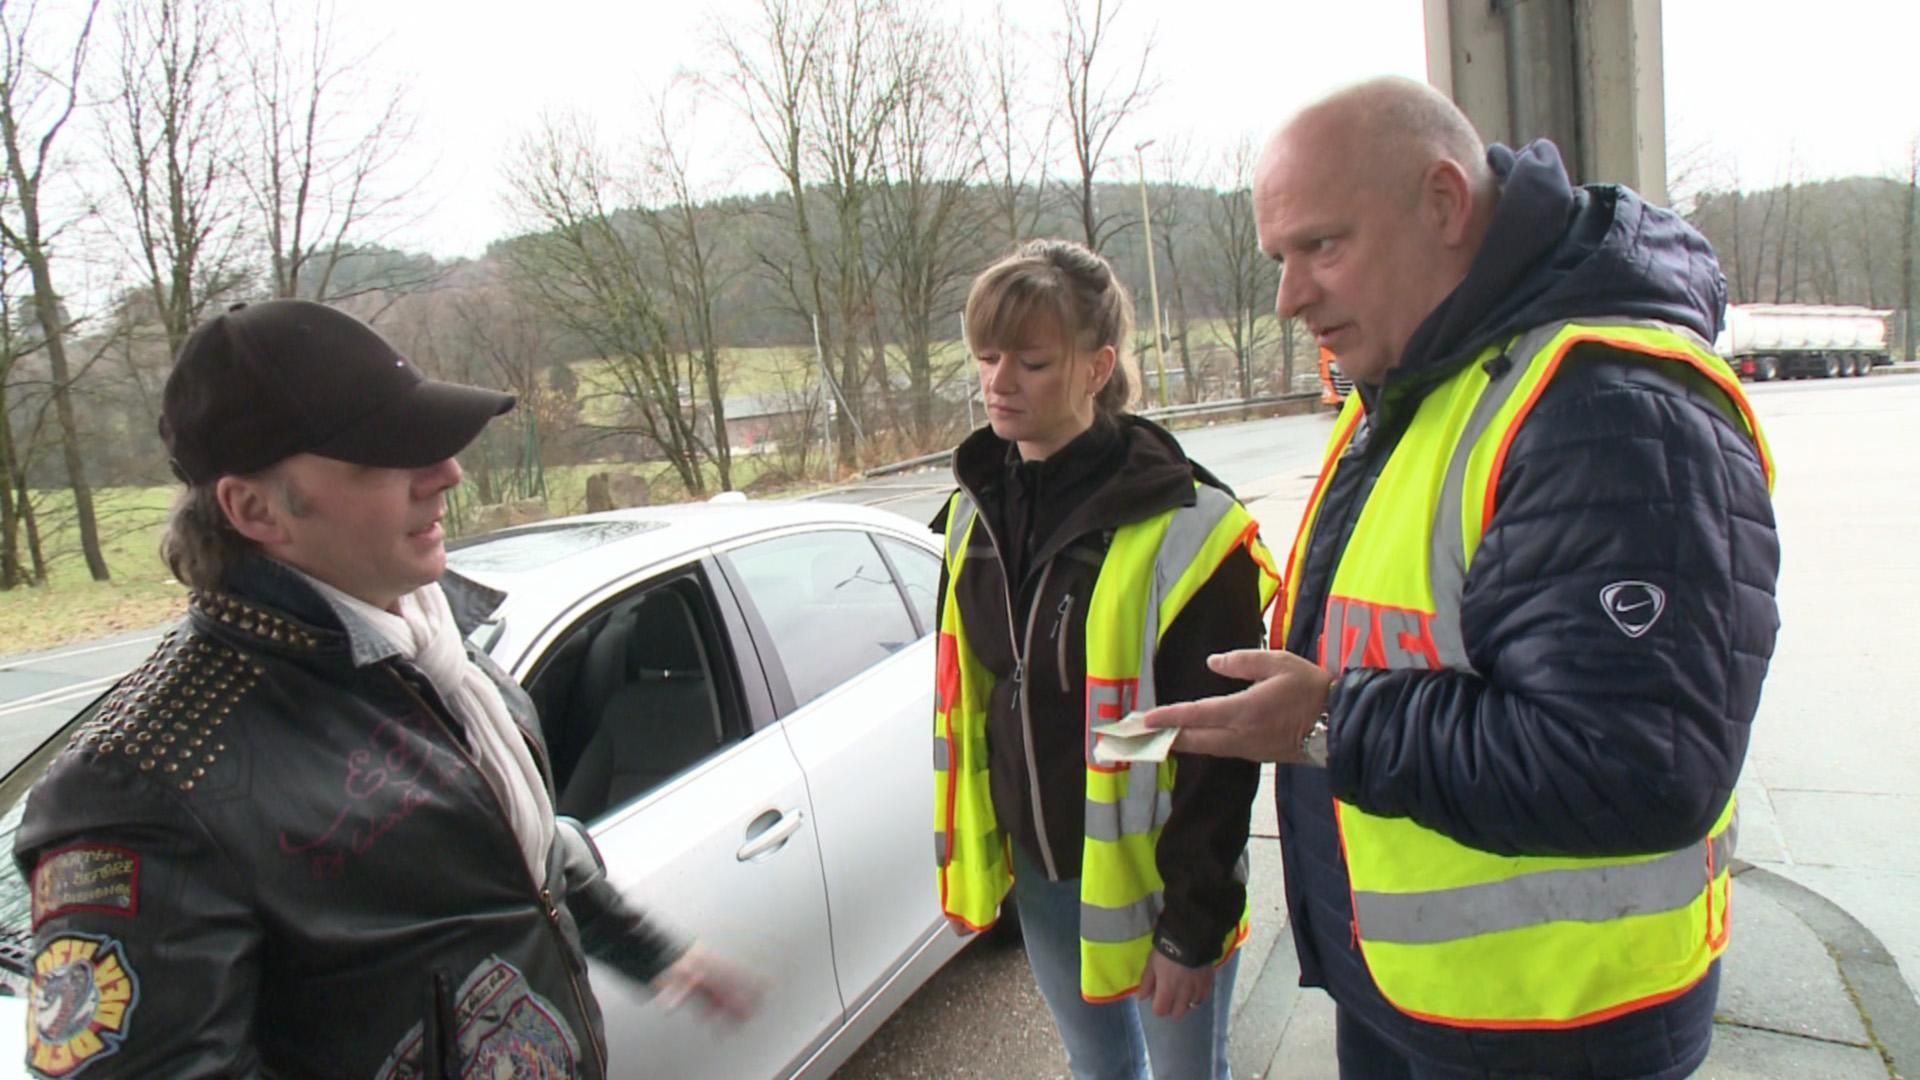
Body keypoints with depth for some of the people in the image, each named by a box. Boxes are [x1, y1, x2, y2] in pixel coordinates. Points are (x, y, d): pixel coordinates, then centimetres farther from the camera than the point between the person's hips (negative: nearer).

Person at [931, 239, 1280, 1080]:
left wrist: (1194, 923, -15)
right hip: (1035, 870, 6)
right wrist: (967, 849, 13)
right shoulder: (977, 511, -1)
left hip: (1149, 878, -5)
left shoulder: (1182, 527, -21)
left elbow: (1218, 750, -18)